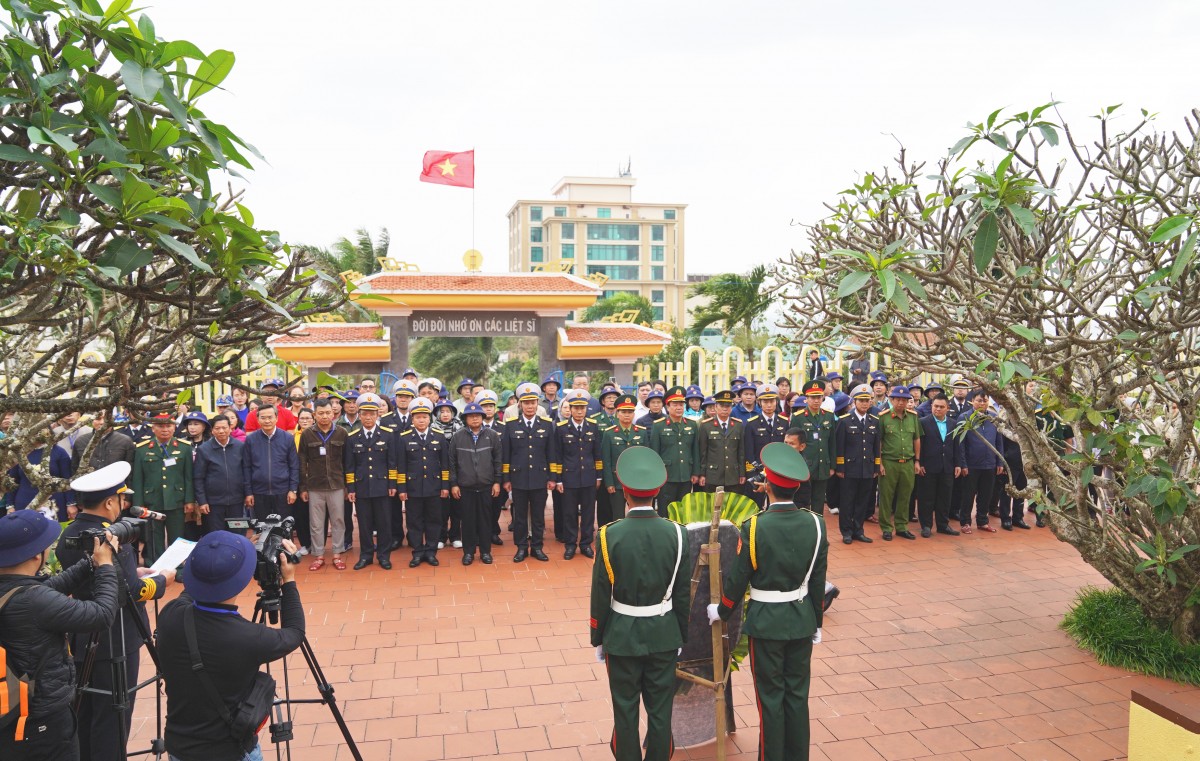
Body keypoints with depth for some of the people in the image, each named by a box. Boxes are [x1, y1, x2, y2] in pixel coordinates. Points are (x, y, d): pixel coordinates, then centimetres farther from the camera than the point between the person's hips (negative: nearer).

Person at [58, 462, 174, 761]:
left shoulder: (68, 535, 3)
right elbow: (133, 592, -21)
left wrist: (133, 572, 10)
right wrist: (164, 578, -4)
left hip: (80, 639, 9)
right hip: (114, 644, -9)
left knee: (85, 713, 20)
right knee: (113, 717, 3)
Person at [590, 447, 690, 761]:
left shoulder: (610, 535, -16)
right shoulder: (676, 533, -10)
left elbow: (601, 594, -10)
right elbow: (682, 593, -3)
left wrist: (597, 639, 3)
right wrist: (681, 637, 10)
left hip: (622, 635, -2)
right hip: (664, 635, 2)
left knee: (625, 710, 13)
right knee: (660, 711, 13)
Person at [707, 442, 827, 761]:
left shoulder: (754, 527, -20)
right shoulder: (815, 524, -8)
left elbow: (737, 579, -11)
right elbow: (818, 581, 0)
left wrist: (721, 611, 7)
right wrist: (817, 623, 13)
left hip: (766, 622, -4)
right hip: (802, 619, 4)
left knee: (771, 696, 9)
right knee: (797, 694, 16)